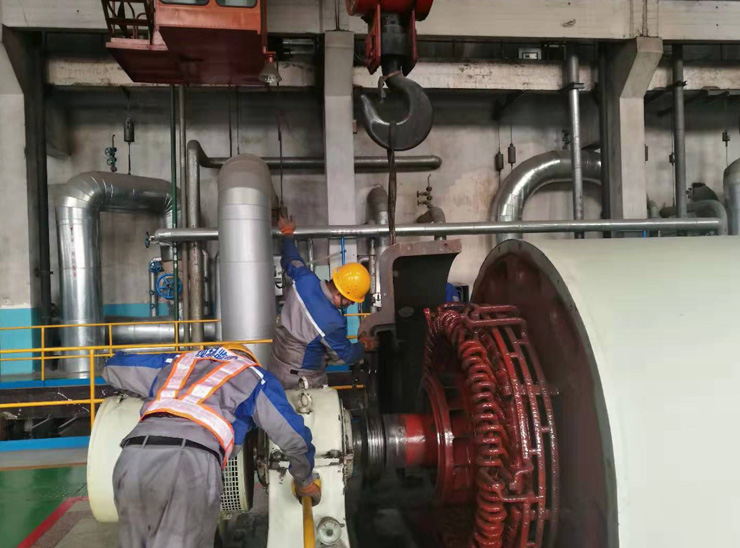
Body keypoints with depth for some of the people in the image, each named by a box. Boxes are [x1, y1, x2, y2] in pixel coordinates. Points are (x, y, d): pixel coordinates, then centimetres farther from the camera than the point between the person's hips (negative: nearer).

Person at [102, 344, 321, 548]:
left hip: (133, 457, 4)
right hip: (190, 460, -4)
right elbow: (294, 436, 24)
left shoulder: (177, 362, 36)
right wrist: (305, 482, 41)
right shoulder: (254, 375, 26)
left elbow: (113, 367, 48)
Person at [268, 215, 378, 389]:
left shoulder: (305, 279, -15)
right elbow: (344, 355, -12)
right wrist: (365, 345, 8)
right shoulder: (332, 322, -30)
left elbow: (291, 259, 8)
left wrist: (287, 232, 28)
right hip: (302, 382, -7)